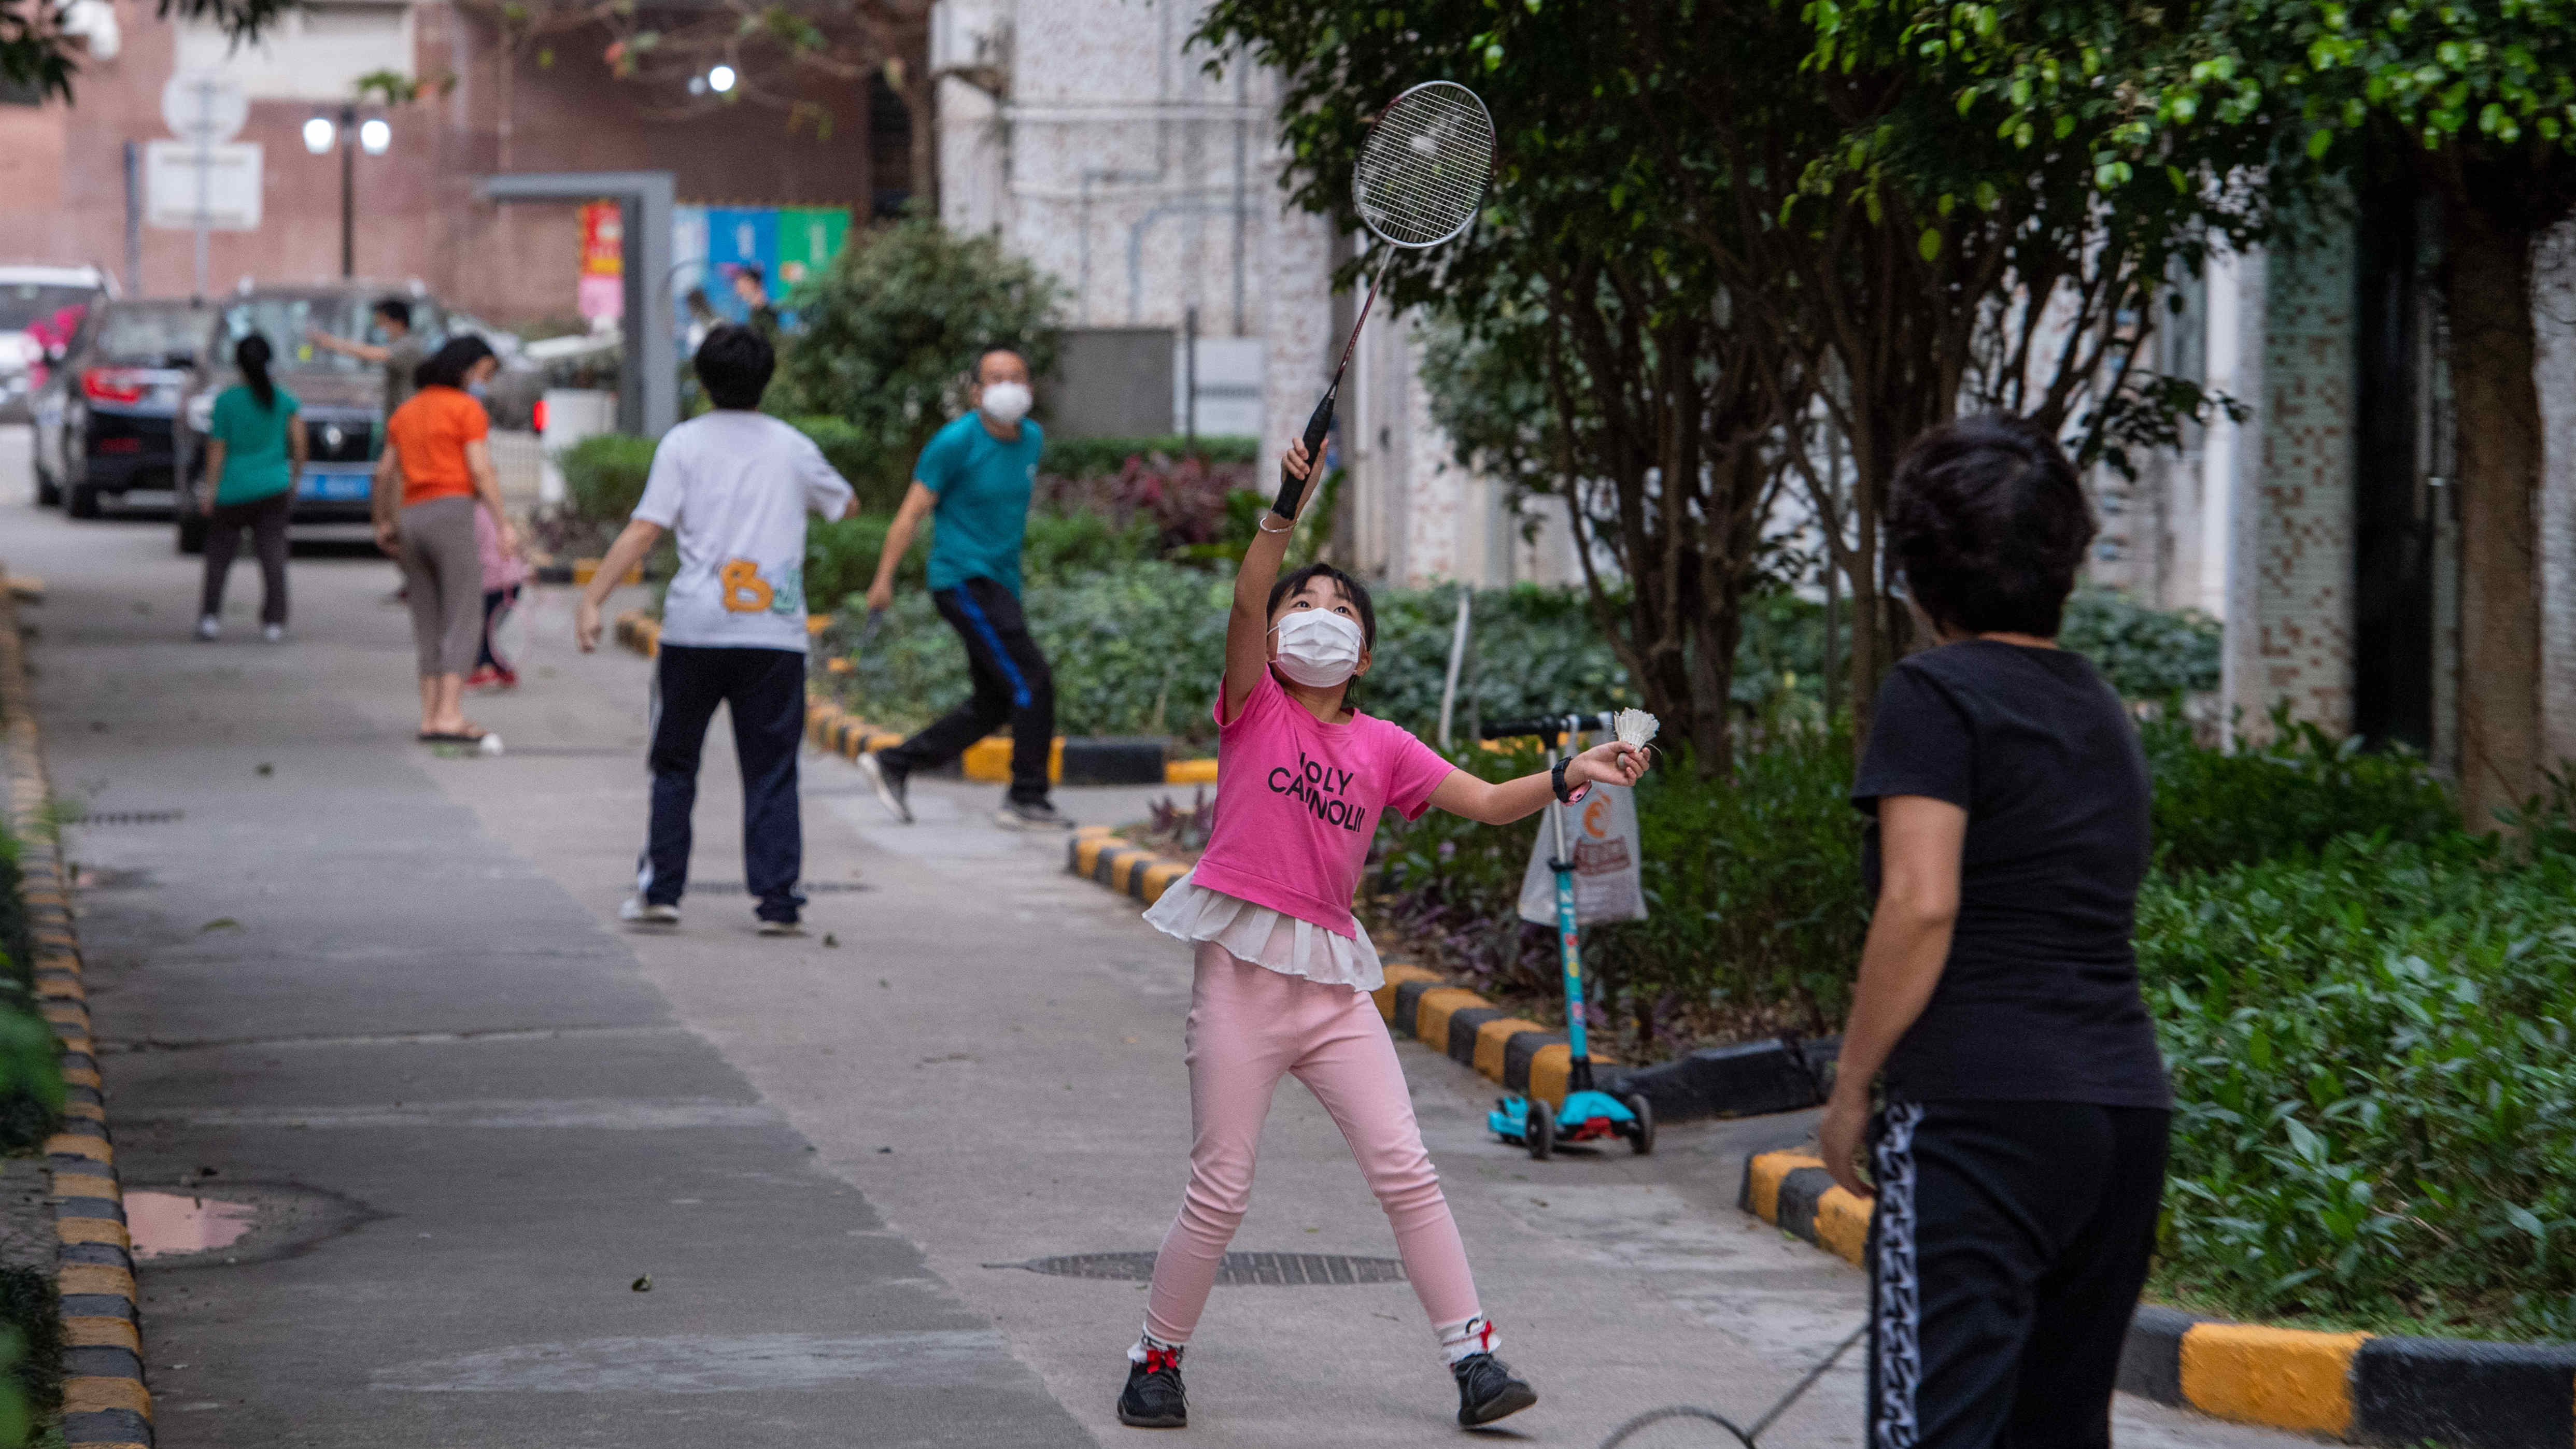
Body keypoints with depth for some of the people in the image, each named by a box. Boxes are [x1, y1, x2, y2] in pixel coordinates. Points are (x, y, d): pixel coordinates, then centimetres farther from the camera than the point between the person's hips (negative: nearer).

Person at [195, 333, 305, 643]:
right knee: (273, 555, 0)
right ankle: (274, 623, -6)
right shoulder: (285, 400, 1)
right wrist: (296, 477, 14)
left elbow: (217, 449, -5)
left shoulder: (226, 401, -7)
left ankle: (211, 615, 2)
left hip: (233, 490, -2)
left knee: (219, 555, 9)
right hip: (274, 489, 2)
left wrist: (210, 490, 1)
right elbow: (299, 443, 0)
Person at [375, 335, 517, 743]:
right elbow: (481, 471, -11)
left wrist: (383, 523, 30)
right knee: (464, 621, -8)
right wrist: (503, 525, -12)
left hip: (411, 515, 7)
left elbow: (384, 474, 19)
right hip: (452, 511, -7)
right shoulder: (468, 408, -3)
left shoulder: (406, 411, 18)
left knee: (430, 626, 10)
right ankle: (449, 716, -18)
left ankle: (431, 717, 6)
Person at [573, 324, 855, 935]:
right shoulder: (793, 448, 9)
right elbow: (847, 505, 28)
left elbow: (643, 530, -7)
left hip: (695, 630, -1)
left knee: (674, 765, 12)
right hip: (775, 632, 1)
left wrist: (591, 599, -6)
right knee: (772, 772, 3)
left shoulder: (684, 443, 1)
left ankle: (660, 890, 10)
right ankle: (777, 901, -3)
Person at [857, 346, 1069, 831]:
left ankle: (892, 764, 19)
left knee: (992, 706, 11)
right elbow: (913, 510, -10)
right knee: (1032, 683, -14)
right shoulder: (957, 441, -13)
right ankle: (1027, 800, -7)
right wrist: (884, 580, -11)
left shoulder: (1032, 438, 8)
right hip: (964, 580, -9)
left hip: (999, 582, 9)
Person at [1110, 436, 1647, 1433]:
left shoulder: (1382, 747, 10)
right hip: (1242, 973, -4)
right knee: (1220, 1192, 0)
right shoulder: (1254, 707, 0)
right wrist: (1287, 508, -29)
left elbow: (1485, 802, 7)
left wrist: (1569, 777, -9)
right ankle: (1155, 1361, 17)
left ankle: (1473, 1358, 1)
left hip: (1333, 983, 4)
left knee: (1405, 1171, -2)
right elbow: (1245, 604, -17)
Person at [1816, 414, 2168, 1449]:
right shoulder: (2102, 710, 19)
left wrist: (1850, 1087, -6)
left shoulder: (1936, 694, -4)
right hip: (2128, 1102, 8)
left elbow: (1921, 904, -14)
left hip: (1979, 1108, -8)